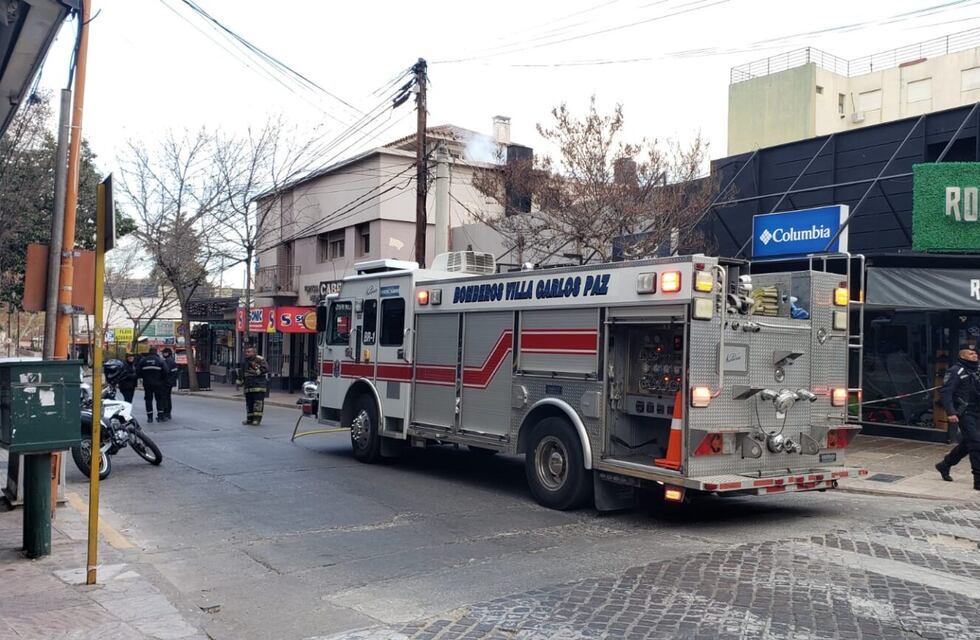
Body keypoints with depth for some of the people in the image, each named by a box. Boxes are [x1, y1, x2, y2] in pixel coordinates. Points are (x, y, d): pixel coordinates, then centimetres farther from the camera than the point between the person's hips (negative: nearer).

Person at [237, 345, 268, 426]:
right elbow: (241, 373, 27)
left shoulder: (260, 359, -4)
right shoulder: (245, 362, 17)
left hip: (259, 385, -7)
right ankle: (250, 419, 18)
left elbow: (266, 369, -13)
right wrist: (239, 383, 26)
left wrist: (257, 371, -17)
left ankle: (257, 419, -6)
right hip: (248, 385, 7)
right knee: (249, 402, 9)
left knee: (258, 402, -9)